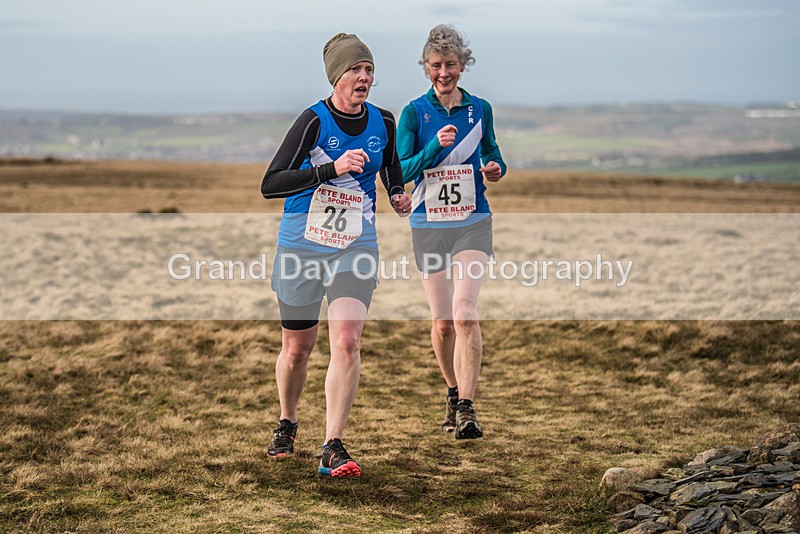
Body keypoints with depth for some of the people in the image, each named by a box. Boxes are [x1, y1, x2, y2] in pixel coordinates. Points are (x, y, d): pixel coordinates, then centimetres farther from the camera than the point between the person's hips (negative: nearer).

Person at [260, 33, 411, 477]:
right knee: (297, 348, 10)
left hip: (356, 247, 2)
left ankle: (333, 448, -12)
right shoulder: (314, 120, -13)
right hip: (302, 244, -2)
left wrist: (398, 194, 3)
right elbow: (270, 185, -20)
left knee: (347, 342, -16)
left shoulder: (383, 122, 2)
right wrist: (332, 169, -28)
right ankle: (287, 425, 38)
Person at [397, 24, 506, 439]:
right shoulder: (414, 112, -1)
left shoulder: (479, 109, 4)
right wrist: (435, 146, -22)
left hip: (472, 222, 0)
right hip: (429, 225, 0)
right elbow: (401, 171, -7)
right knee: (442, 322, 5)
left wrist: (495, 168, -4)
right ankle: (453, 392, 30)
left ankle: (467, 409, -16)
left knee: (464, 314, -17)